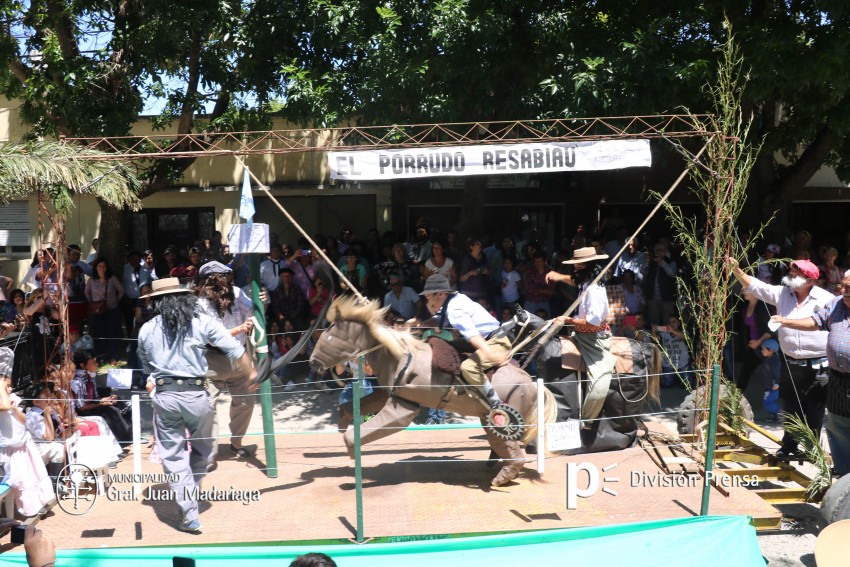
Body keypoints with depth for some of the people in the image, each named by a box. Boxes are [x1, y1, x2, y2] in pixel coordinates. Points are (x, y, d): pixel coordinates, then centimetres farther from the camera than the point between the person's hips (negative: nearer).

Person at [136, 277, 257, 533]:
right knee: (202, 450, 19)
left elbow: (145, 367, 19)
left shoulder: (146, 330, 8)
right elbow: (235, 349, 0)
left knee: (173, 456, 7)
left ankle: (190, 514, 3)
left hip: (164, 396, 1)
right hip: (196, 394, -1)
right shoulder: (203, 322, 1)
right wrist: (251, 373, 12)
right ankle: (191, 495, 25)